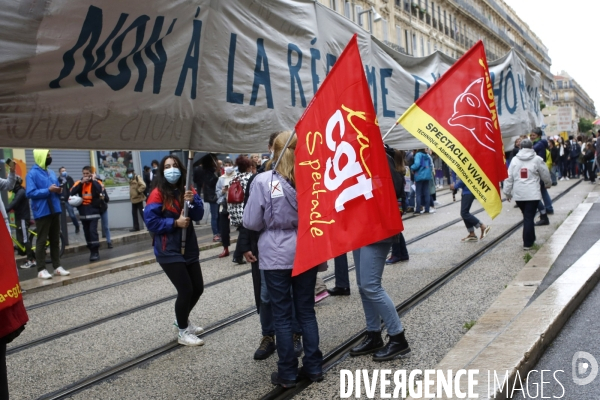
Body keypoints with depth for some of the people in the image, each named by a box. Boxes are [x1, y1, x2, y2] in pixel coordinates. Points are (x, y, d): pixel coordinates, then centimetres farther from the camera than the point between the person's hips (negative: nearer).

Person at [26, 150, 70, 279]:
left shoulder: (52, 173, 16)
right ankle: (41, 269, 1)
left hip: (54, 211, 7)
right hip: (42, 212, -7)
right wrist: (48, 190, -21)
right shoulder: (32, 174, -8)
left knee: (55, 240, 10)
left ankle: (57, 267, 16)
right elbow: (30, 193, -17)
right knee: (41, 241, -3)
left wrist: (59, 191, 0)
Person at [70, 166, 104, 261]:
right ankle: (92, 251, 18)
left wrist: (93, 180, -12)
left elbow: (99, 190, -21)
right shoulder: (79, 183, 8)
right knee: (87, 232, 8)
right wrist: (81, 182, -13)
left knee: (93, 230, -13)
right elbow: (72, 192, -7)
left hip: (93, 211, -4)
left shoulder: (96, 182, 0)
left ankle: (95, 251, -9)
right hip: (83, 212, 4)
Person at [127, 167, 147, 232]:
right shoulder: (131, 179, 16)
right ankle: (136, 227, 17)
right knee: (134, 213, 11)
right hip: (133, 199, 9)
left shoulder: (137, 177, -12)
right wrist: (131, 196, 20)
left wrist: (138, 191, -20)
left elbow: (143, 185, -26)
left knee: (142, 213, -7)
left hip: (138, 198, -9)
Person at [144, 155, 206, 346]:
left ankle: (182, 319, 39)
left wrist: (193, 201, -21)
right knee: (185, 290, -8)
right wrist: (175, 222, -20)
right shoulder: (158, 194, -10)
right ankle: (183, 332, 12)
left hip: (189, 248, 7)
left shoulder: (187, 191, 6)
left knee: (198, 288, 13)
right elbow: (150, 221, -14)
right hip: (169, 251, -6)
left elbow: (199, 215, -3)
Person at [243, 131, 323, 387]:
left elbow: (251, 223, -7)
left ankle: (287, 374, 16)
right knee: (307, 311, 14)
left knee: (282, 315, 7)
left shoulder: (262, 181, -12)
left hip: (276, 255, -3)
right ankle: (314, 367, 22)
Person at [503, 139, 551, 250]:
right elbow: (545, 175, 7)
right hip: (532, 194, -3)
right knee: (529, 218, -3)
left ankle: (530, 239, 26)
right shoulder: (537, 159, -2)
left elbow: (509, 177, 3)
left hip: (518, 194, 3)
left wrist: (507, 192, 10)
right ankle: (527, 243, -5)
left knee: (526, 216, 18)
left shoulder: (514, 160, 5)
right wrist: (548, 184, 28)